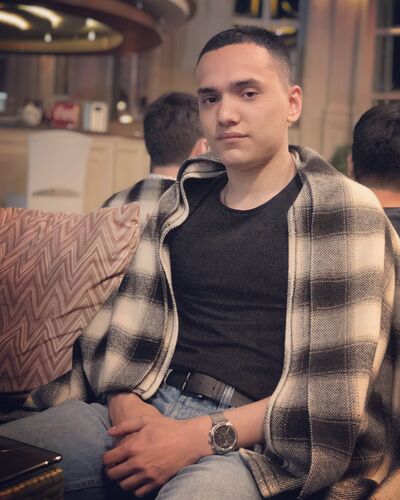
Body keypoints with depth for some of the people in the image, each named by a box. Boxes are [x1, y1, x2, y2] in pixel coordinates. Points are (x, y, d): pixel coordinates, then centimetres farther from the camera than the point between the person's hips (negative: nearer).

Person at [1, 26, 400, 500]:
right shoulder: (180, 203, 14)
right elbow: (126, 330, 13)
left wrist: (200, 436, -14)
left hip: (250, 441, -4)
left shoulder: (343, 211, -1)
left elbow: (338, 384, -8)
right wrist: (126, 405, -8)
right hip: (146, 410, 5)